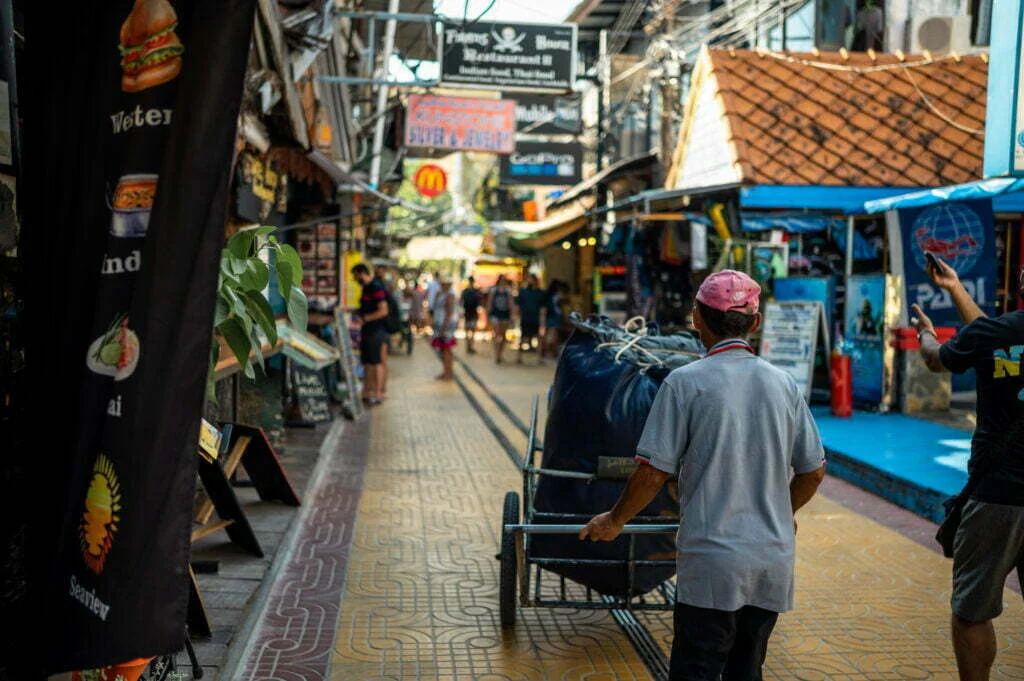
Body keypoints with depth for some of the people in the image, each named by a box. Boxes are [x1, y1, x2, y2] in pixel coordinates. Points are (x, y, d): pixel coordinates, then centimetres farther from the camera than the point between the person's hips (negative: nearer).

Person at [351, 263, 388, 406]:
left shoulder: (376, 287, -15)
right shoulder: (367, 287, 15)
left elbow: (383, 311, -21)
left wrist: (364, 318, -20)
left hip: (376, 331, -10)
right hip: (367, 330, 10)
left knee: (377, 362, -5)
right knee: (367, 362, 12)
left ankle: (378, 394, -1)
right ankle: (367, 392, 18)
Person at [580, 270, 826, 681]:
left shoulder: (685, 383, -9)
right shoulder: (784, 384, 6)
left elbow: (654, 472, -10)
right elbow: (814, 470, 12)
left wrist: (615, 521, 6)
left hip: (712, 561, -5)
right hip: (773, 560, 5)